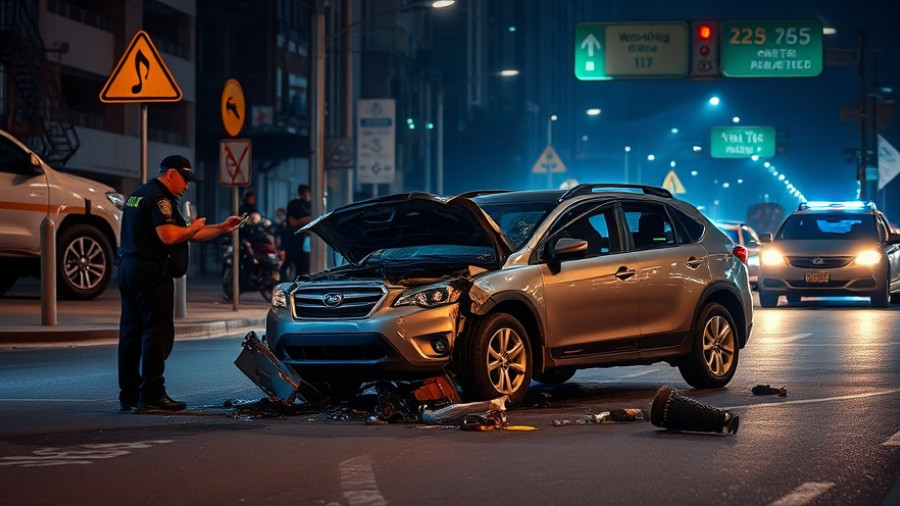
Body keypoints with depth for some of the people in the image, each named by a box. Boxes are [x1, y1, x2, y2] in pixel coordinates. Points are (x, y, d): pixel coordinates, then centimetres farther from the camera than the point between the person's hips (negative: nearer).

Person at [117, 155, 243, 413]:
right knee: (158, 334, -7)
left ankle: (128, 395, 14)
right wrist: (194, 228, -6)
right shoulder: (159, 199, -10)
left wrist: (221, 228, 21)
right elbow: (169, 236, -25)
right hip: (152, 273, -10)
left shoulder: (137, 196, 22)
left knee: (131, 334, 10)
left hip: (128, 268, 10)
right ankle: (151, 396, -10)